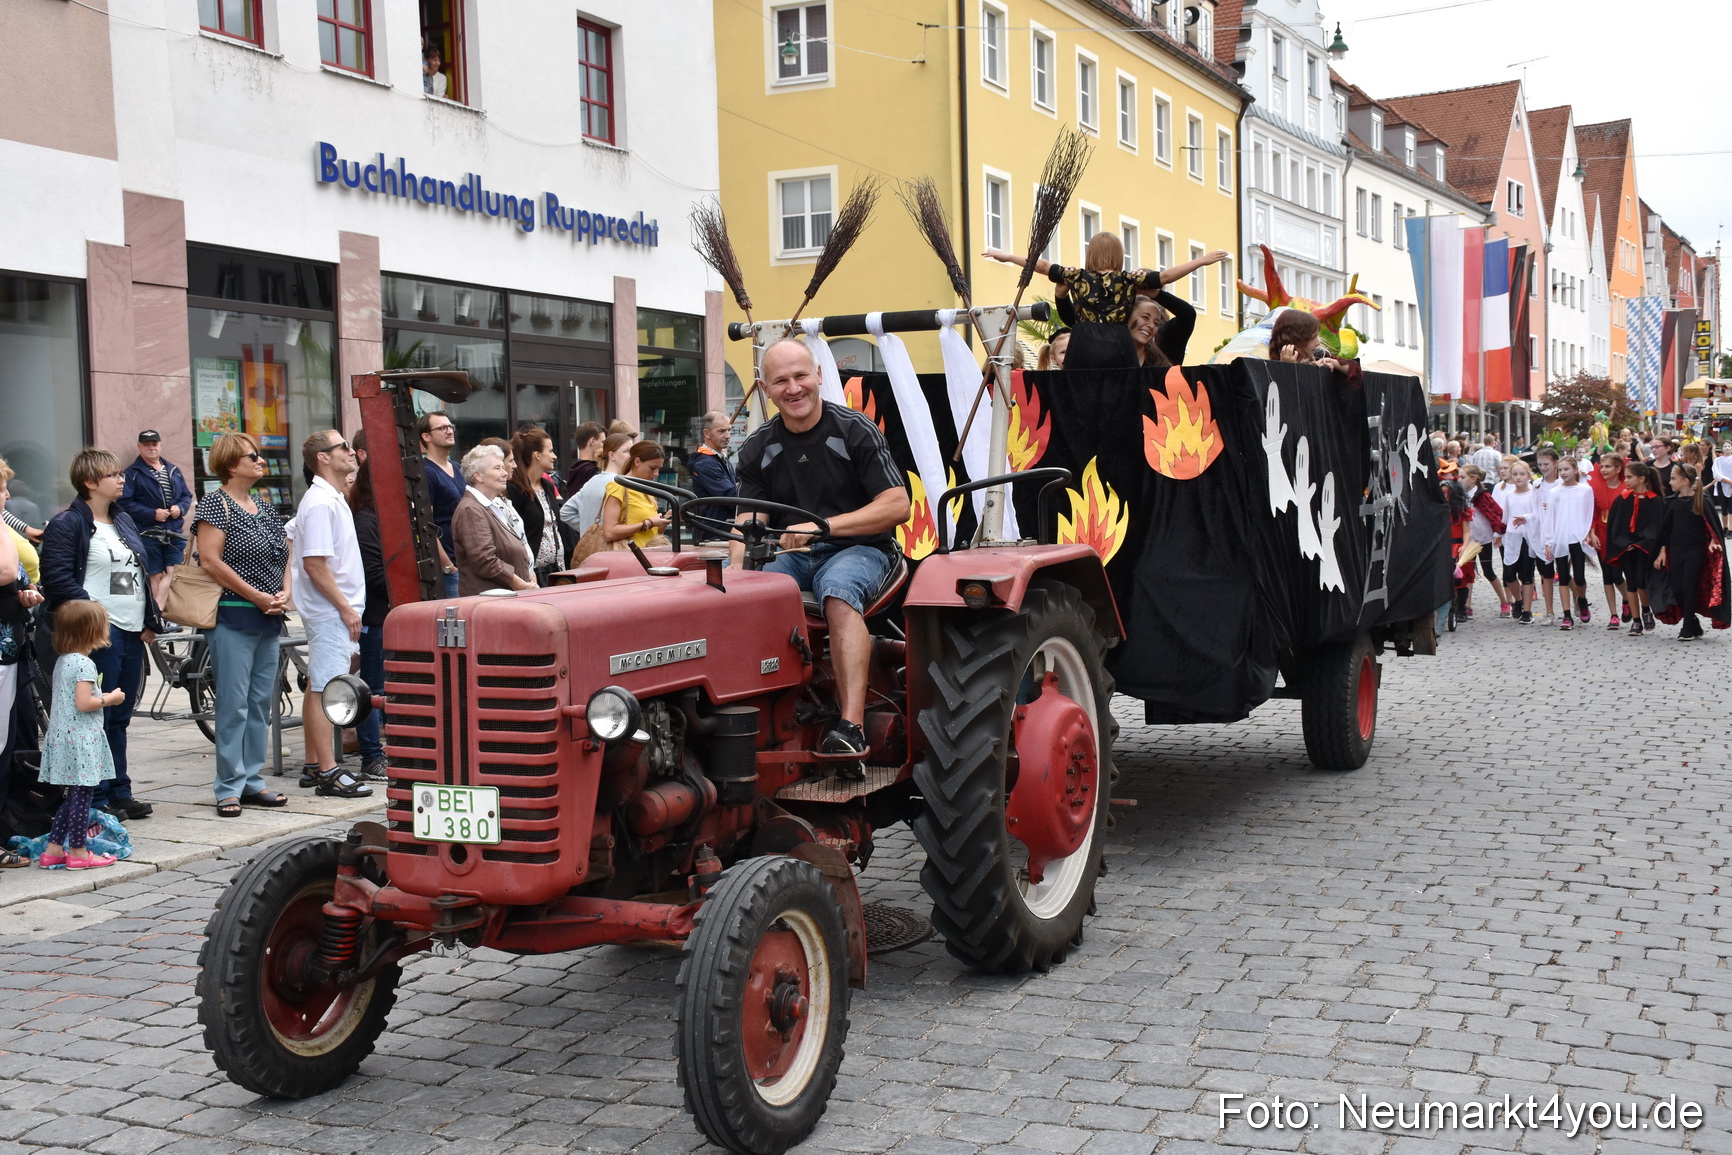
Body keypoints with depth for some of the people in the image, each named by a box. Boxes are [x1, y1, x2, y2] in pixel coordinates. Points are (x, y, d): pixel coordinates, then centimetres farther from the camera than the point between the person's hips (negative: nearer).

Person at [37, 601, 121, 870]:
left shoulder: (62, 662, 14)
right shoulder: (84, 664, -16)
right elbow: (83, 704, -22)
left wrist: (102, 696, 16)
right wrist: (110, 699, -7)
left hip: (62, 735, 10)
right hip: (81, 739, -10)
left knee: (75, 796, 16)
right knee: (82, 795, -2)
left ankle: (53, 848, 18)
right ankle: (78, 852, 3)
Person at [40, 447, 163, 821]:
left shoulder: (123, 521, 19)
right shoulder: (67, 524, -7)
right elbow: (58, 579, -15)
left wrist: (149, 621, 13)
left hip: (133, 634, 8)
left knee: (120, 718, 13)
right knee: (98, 719, -3)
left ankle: (120, 792, 20)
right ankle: (98, 799, 3)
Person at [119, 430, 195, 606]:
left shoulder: (174, 471, 15)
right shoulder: (132, 473, -3)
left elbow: (187, 495, 17)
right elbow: (125, 502, -12)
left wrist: (181, 508, -5)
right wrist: (152, 514, -18)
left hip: (174, 533, 5)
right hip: (148, 534, -5)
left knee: (174, 573, -4)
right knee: (155, 576, 0)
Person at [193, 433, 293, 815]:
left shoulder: (265, 508, 16)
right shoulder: (215, 503, -6)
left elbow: (283, 556, 22)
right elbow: (210, 560, -15)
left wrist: (284, 592, 1)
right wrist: (258, 597, -15)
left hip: (269, 619, 7)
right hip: (233, 616, -7)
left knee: (261, 703, 10)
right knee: (233, 704, -5)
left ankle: (253, 781, 17)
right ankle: (229, 788, 1)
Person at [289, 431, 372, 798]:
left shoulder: (335, 499, 16)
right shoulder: (320, 503, -16)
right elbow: (314, 564, -21)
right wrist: (346, 608, -19)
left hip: (336, 611, 10)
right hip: (330, 612, -10)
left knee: (318, 687, 13)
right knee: (324, 690, -7)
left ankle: (313, 765, 20)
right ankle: (328, 772, -5)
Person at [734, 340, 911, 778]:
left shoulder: (855, 432, -5)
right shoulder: (759, 447, 8)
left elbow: (897, 506, -12)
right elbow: (748, 522, 5)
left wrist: (821, 526, -19)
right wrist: (739, 566, -18)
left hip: (858, 549, -5)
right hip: (790, 555, 5)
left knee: (838, 589, -38)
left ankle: (851, 726, -48)